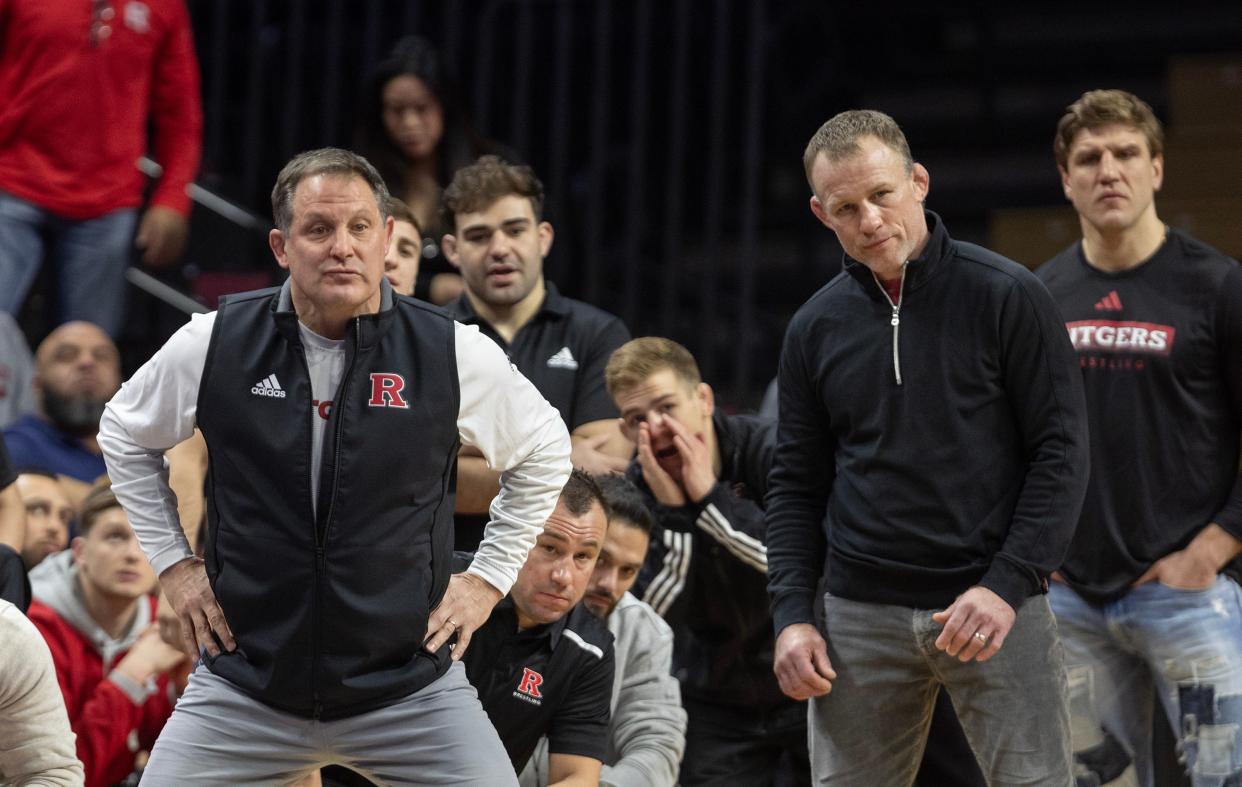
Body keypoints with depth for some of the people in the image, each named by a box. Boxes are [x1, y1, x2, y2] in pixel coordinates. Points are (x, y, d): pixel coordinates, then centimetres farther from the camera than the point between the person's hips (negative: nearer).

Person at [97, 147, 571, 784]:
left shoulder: (455, 354, -6)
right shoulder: (213, 344, -4)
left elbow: (543, 451, 14)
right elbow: (125, 435, 16)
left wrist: (490, 576, 8)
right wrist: (171, 561, 10)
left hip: (409, 683, 0)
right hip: (243, 683, 1)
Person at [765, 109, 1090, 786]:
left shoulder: (1007, 297, -3)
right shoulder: (816, 328, 9)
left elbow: (1060, 451, -5)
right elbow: (797, 484, 13)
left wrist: (1008, 584, -14)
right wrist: (791, 614, 1)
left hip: (997, 603, -3)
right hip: (860, 615, 3)